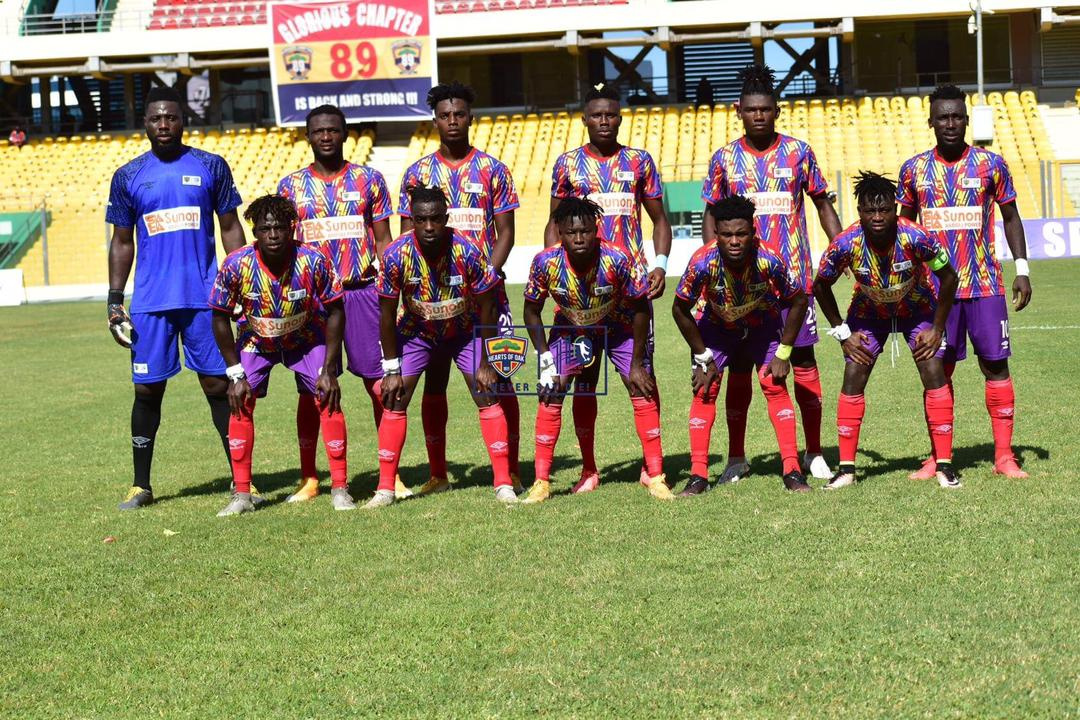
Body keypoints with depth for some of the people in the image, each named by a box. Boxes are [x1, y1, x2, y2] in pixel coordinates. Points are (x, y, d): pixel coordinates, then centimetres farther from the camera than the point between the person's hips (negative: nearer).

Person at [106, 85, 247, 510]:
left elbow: (230, 228, 8)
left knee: (218, 383, 0)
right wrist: (114, 301, 5)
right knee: (148, 388, 4)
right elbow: (122, 242, 12)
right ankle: (141, 485, 14)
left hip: (204, 297, -1)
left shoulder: (211, 167, 5)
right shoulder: (128, 177, 8)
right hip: (150, 301, 1)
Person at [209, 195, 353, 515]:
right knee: (241, 404, -10)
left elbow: (335, 312, -17)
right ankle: (241, 495, -1)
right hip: (256, 340, 1)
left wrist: (328, 370, -18)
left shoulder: (314, 261, -29)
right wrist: (235, 374, -15)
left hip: (307, 338, -1)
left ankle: (340, 489, -1)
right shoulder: (236, 266, -27)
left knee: (328, 401, -12)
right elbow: (221, 319, -14)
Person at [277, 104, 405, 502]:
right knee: (309, 388, 3)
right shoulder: (291, 185, 9)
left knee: (379, 382, -3)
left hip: (362, 290, -1)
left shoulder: (369, 179, 7)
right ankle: (309, 479, 12)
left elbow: (383, 240, 8)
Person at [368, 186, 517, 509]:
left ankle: (504, 485, -3)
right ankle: (385, 489, 0)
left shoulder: (468, 252, -28)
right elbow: (387, 315, -14)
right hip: (416, 331, 1)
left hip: (465, 331, 0)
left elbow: (486, 308, -16)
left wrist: (485, 363, -13)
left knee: (488, 396, -9)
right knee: (394, 401, -7)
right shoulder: (396, 256, -26)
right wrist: (391, 369, -13)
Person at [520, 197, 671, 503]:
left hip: (618, 326, -1)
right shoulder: (546, 262, -29)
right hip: (570, 328, 1)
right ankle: (541, 482, -1)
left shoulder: (616, 260, -34)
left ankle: (656, 477, 1)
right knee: (550, 394, -10)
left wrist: (637, 363, -16)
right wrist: (546, 360, -16)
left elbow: (640, 308, -19)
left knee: (643, 392, -10)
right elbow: (532, 311, -12)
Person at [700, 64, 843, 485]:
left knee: (804, 360, 2)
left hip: (794, 276, 0)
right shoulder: (725, 158, 4)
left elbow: (822, 203, 10)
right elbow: (711, 215, 10)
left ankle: (814, 453, 11)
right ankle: (736, 457, 13)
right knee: (739, 364, 4)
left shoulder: (798, 152, 3)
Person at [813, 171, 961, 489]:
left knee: (934, 374, -14)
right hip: (869, 311, 1)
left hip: (918, 309, -1)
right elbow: (821, 286, -11)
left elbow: (948, 277, -16)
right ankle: (846, 469, -1)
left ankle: (945, 465, -5)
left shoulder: (916, 237, -33)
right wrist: (842, 332, -11)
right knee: (853, 378, -8)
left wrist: (937, 328, -14)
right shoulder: (845, 244, -30)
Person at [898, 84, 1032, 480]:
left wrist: (1022, 269, 0)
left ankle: (1004, 455, 5)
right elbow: (905, 224, 13)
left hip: (985, 284, -1)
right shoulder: (914, 169, 4)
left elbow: (1010, 216, 8)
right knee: (938, 369, 4)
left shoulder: (991, 164, 1)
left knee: (996, 364, -1)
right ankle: (938, 456, 11)